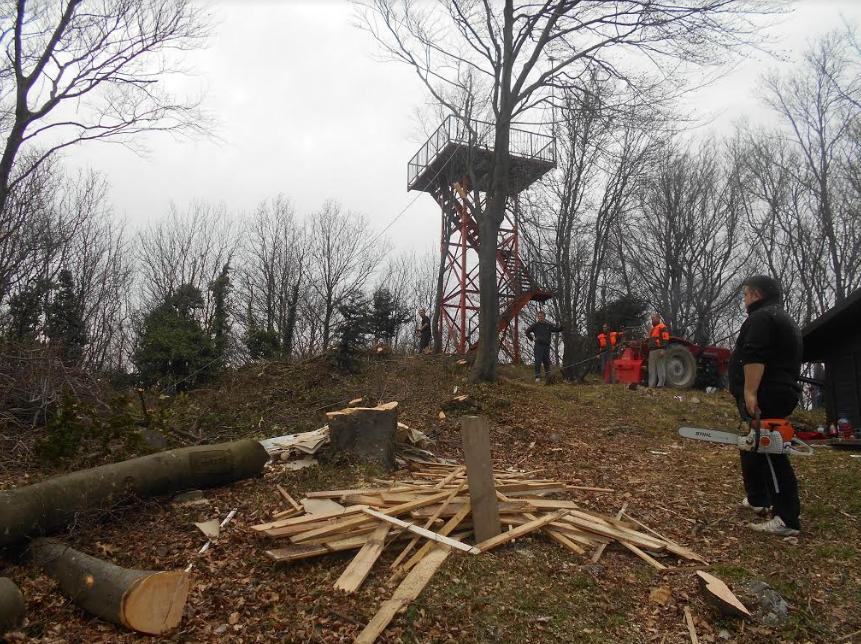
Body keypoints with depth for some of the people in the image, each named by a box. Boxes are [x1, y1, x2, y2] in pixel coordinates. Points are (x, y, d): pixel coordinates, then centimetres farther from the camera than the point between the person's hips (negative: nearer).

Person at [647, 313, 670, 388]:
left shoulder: (662, 327, -4)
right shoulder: (653, 328, 27)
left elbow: (665, 338, -14)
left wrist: (663, 350, -22)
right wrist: (649, 350, 26)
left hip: (659, 350, -10)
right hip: (652, 351, 10)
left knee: (660, 368, -8)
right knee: (652, 370, 8)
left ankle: (660, 385, -9)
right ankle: (651, 386, 9)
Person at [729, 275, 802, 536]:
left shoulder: (761, 318, -11)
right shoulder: (784, 319, 23)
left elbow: (754, 358, -23)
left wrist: (750, 393, -26)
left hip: (764, 399, -11)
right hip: (783, 394, 11)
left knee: (770, 454, -11)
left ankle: (787, 520, -12)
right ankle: (758, 500, 30)